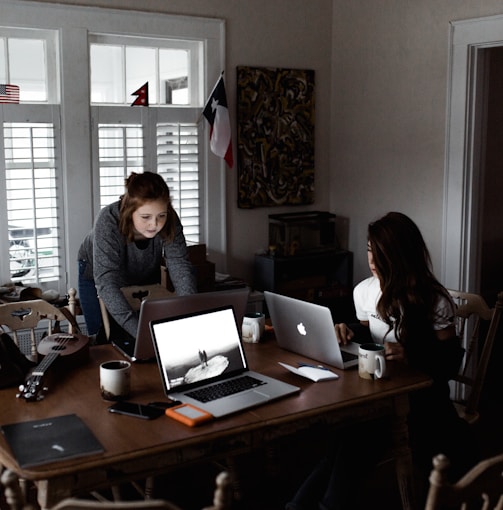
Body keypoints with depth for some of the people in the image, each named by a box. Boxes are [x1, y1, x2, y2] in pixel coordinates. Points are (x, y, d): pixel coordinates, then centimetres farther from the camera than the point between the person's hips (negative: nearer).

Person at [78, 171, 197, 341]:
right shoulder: (108, 221, -39)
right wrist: (140, 332, -55)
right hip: (96, 275, -2)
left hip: (146, 275, 3)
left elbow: (180, 267, -33)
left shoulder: (170, 221, -30)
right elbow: (106, 283, -45)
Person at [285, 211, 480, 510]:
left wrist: (411, 356, -26)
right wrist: (352, 332, -2)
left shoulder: (435, 301, -11)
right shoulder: (364, 291, 4)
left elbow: (451, 362, -10)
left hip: (422, 394, -4)